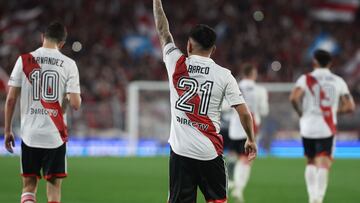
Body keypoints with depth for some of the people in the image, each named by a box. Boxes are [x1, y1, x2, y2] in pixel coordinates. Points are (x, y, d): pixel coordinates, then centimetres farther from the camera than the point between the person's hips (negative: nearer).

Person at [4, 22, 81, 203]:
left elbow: (11, 99, 0)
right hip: (56, 135, -1)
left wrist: (7, 131, 9)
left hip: (29, 134, 1)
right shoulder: (68, 64, -3)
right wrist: (72, 97, 16)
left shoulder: (23, 60, 0)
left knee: (29, 186, 10)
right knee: (54, 185, 8)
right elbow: (75, 104, -8)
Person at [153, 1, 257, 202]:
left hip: (181, 150, 0)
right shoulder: (223, 75, -2)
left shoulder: (176, 64, -1)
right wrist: (251, 140, 13)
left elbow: (163, 31, 14)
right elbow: (244, 113, -2)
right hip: (211, 152, 0)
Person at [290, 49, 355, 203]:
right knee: (323, 164, -5)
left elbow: (294, 98, -17)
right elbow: (350, 107, 2)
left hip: (308, 126, 0)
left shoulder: (306, 79, 0)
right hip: (327, 128, 0)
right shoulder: (338, 81, 6)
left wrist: (300, 113, 0)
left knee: (311, 163, 18)